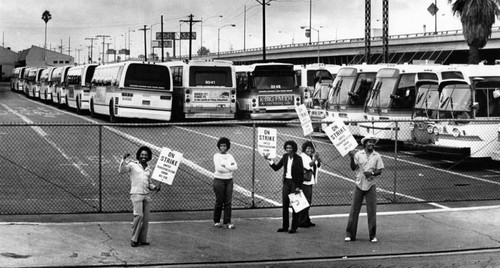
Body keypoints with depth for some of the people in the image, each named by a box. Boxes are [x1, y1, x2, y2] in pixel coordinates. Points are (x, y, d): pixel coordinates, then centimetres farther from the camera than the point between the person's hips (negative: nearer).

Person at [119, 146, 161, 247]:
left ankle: (143, 239, 12)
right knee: (139, 215, -16)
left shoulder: (149, 170, 18)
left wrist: (155, 187, 5)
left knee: (146, 218, 3)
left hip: (147, 195, 6)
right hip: (136, 194, -6)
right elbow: (122, 170, -9)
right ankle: (134, 239, -8)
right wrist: (124, 160, -19)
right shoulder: (133, 165, 3)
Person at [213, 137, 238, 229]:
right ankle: (216, 221, 12)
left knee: (228, 201, -1)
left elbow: (235, 167, -2)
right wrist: (229, 169, -8)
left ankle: (227, 222, 1)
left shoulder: (230, 156, 12)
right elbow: (218, 168, -17)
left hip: (229, 180, 4)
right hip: (219, 180, -4)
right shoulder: (216, 156, -2)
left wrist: (225, 166, -12)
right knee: (219, 201, -1)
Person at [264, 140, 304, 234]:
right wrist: (269, 160, -3)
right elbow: (276, 168, 10)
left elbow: (301, 173, -10)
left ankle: (294, 227, 6)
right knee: (285, 205, 7)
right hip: (286, 182, 6)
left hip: (294, 183, -6)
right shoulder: (285, 157, 6)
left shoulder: (298, 159, -10)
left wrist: (299, 186, -14)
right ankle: (285, 226, 15)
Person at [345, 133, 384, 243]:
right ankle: (350, 234, 6)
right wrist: (352, 158, -20)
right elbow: (353, 168, -4)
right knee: (354, 210, 0)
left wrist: (372, 173, -17)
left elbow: (380, 171, 2)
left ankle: (373, 235, 9)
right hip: (359, 185, 0)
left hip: (371, 186, 0)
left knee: (372, 211, 1)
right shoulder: (358, 154, 1)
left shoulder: (377, 156, 3)